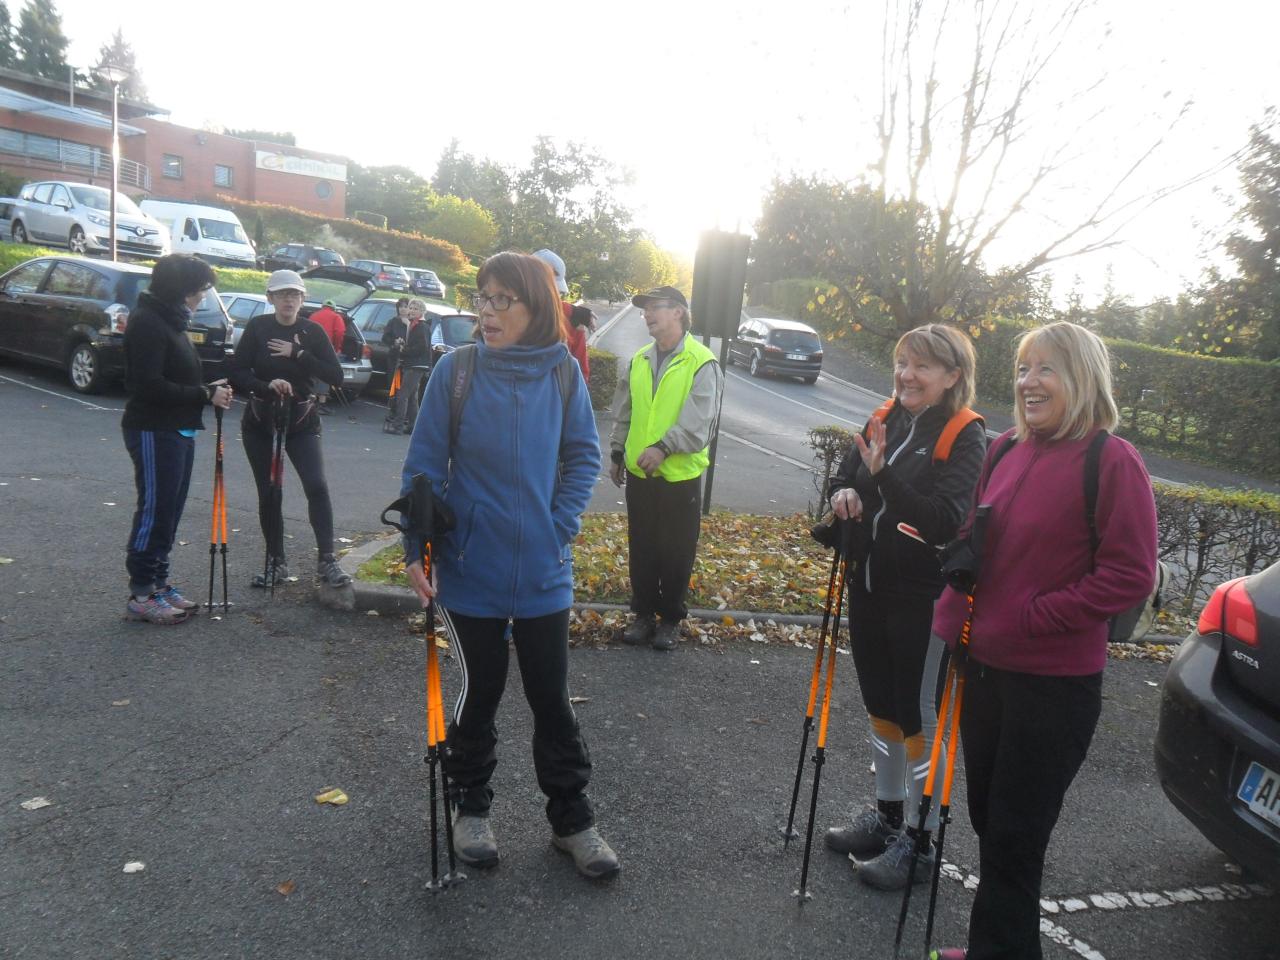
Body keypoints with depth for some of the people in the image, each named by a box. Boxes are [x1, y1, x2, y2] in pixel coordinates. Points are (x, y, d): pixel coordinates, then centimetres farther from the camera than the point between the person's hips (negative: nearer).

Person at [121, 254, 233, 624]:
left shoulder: (171, 320, 16)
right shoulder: (147, 322, -14)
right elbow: (149, 385, -22)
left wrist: (210, 390, 2)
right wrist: (205, 394, -17)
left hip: (178, 431, 10)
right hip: (153, 431, -10)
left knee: (168, 512, 13)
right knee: (154, 510, -5)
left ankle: (159, 584, 22)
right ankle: (140, 596, 4)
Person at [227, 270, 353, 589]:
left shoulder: (312, 332, -2)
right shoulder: (257, 328, -2)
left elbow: (336, 377, -10)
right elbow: (236, 371, -7)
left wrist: (298, 353, -17)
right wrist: (267, 386, -24)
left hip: (301, 422, -1)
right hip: (260, 422, 1)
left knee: (317, 487, -17)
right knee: (268, 493, 6)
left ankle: (326, 561, -14)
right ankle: (277, 563, 18)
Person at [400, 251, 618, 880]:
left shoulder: (562, 373, -4)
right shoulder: (455, 370, -7)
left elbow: (584, 458, 5)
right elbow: (425, 463, -4)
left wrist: (561, 527, -5)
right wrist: (416, 548, -7)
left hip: (543, 570, 1)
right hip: (470, 568, -1)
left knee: (551, 697, 10)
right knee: (481, 689, 14)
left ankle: (571, 818, 27)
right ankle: (470, 806, 36)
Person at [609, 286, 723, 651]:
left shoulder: (702, 363, -12)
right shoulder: (639, 359, 8)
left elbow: (700, 422, -21)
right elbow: (624, 412, 16)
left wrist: (664, 447, -32)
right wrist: (618, 452, 15)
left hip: (680, 476, -5)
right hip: (639, 472, 5)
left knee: (676, 553, 7)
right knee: (641, 549, 14)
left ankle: (671, 618, 23)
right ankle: (644, 614, 28)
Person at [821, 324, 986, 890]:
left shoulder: (965, 437, -14)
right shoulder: (884, 419, 4)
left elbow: (947, 521, -24)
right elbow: (845, 476, 15)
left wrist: (884, 475, -32)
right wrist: (843, 492, -8)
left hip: (922, 599, -7)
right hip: (869, 587, 7)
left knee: (919, 715, 5)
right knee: (881, 705, 19)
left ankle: (918, 839, 22)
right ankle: (886, 815, 37)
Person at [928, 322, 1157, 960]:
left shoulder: (1112, 462, -14)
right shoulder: (1004, 451, 4)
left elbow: (1130, 576, -16)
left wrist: (1030, 616, -17)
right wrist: (947, 629, 6)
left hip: (1057, 685, -6)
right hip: (985, 667, 6)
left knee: (1015, 836, 7)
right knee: (988, 818, 19)